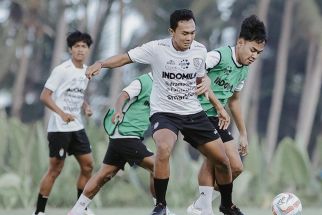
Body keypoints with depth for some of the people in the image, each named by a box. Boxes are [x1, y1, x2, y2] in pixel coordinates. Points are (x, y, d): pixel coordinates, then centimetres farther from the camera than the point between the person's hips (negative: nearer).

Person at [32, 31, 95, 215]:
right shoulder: (62, 70, -12)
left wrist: (86, 107, 4)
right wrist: (62, 113, -28)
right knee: (55, 169, -5)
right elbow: (45, 96, -14)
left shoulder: (87, 71, 10)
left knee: (88, 165, 5)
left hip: (77, 127, 7)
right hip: (59, 128, -7)